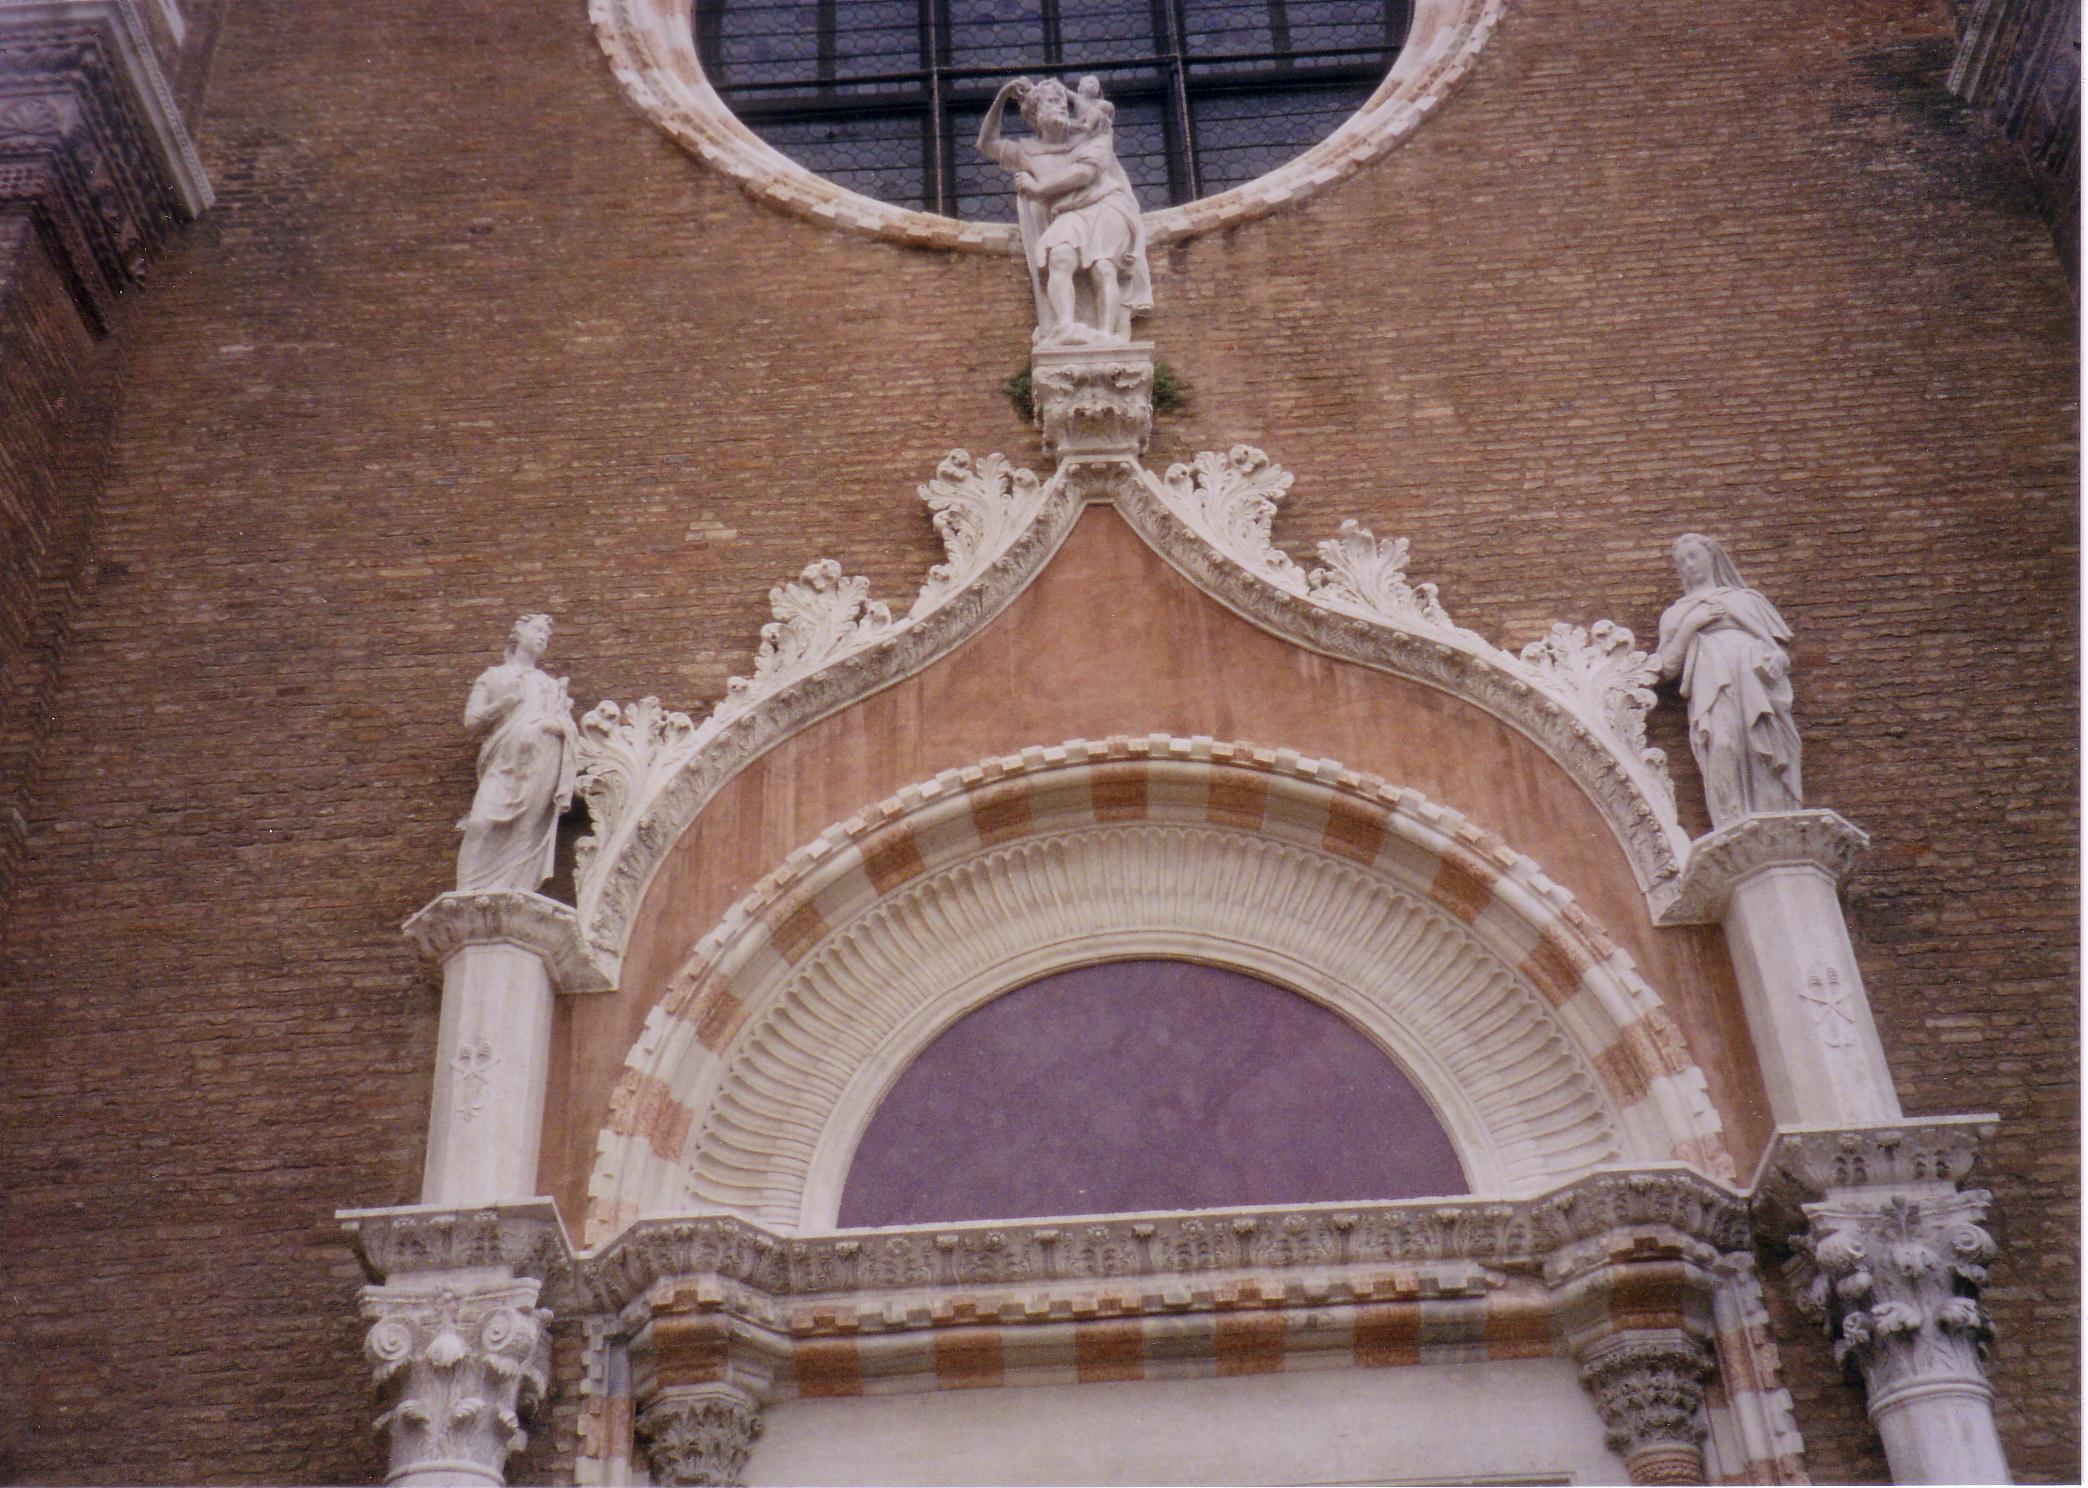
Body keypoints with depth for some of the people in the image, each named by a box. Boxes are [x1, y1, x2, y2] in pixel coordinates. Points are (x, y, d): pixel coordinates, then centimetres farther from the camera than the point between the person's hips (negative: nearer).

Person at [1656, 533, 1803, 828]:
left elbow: (1778, 645, 25)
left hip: (1756, 680, 1)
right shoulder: (1677, 613, 29)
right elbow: (1668, 666, 16)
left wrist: (1777, 660, 2)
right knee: (1722, 743, -28)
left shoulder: (1747, 599, 31)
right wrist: (1689, 626, 5)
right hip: (1712, 688, -1)